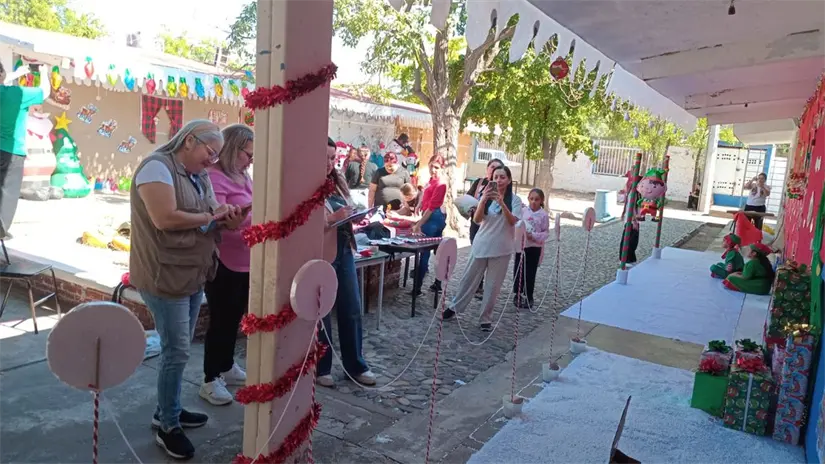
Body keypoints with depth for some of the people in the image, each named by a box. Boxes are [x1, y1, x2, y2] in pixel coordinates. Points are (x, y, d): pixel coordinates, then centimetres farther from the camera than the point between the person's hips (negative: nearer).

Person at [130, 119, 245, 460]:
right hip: (165, 277, -9)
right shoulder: (157, 167, -14)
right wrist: (209, 217, -14)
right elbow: (165, 218, -26)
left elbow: (208, 220, 16)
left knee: (179, 350, 17)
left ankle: (168, 409, 34)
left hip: (193, 274, 9)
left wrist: (227, 220, -5)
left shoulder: (200, 177, 12)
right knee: (176, 352, -1)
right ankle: (168, 427, 15)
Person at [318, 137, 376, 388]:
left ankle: (356, 365, 24)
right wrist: (332, 218, -25)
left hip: (344, 250, 7)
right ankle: (320, 368, 20)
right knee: (321, 313, 4)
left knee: (352, 309, 11)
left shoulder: (338, 182, 13)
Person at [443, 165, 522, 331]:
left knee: (493, 285, 5)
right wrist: (483, 201, -24)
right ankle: (454, 307, 27)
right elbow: (476, 220, -9)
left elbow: (512, 221, -17)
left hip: (501, 248, -2)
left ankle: (486, 318, 17)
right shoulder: (487, 196, 0)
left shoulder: (514, 199, -4)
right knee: (469, 278, 11)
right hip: (481, 245, 2)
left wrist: (502, 203, -30)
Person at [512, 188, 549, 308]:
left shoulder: (543, 215, -7)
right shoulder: (523, 211, -1)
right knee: (517, 271, 8)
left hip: (534, 247, -2)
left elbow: (546, 232, -5)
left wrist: (533, 236, -19)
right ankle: (517, 294, 25)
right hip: (521, 245, 2)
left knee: (530, 274, 4)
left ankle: (528, 298, 19)